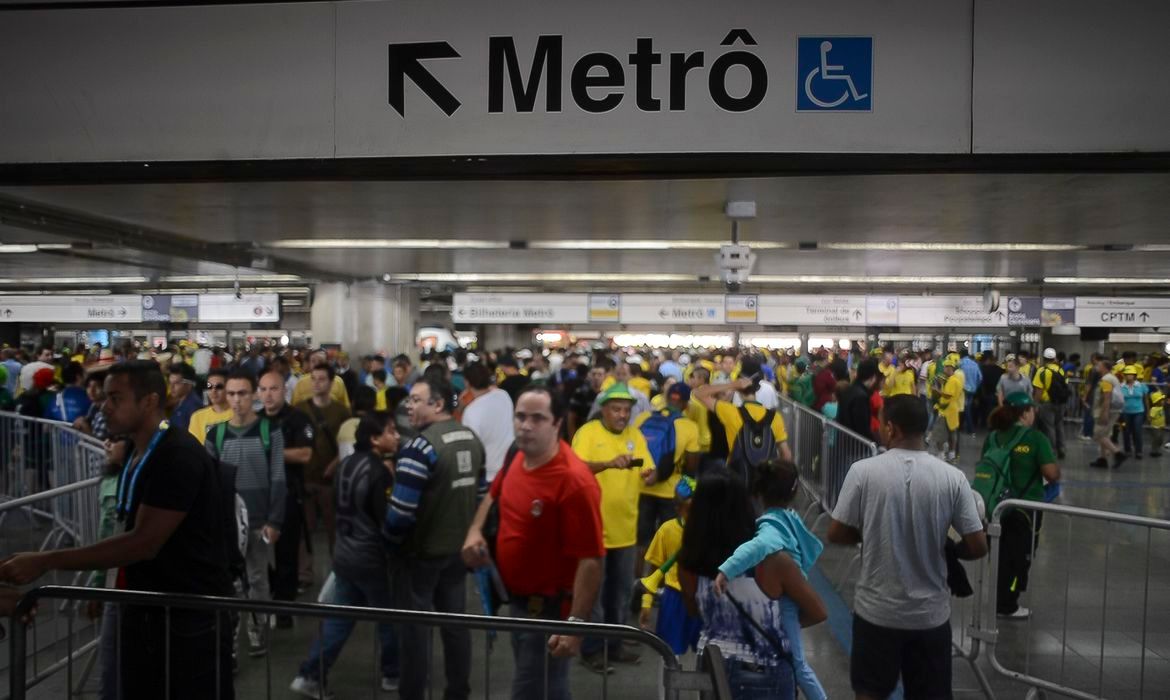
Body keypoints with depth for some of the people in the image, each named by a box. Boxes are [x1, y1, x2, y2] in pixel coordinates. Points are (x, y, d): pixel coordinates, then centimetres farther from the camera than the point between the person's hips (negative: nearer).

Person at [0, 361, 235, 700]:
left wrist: (45, 561, -22)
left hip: (193, 612, -8)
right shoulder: (136, 450, 9)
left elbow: (144, 543, -25)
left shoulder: (180, 456, -21)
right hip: (144, 607, 8)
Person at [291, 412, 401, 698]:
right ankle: (393, 674, 25)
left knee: (338, 618, 15)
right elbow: (386, 520, -19)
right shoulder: (378, 472, -22)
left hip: (345, 554, 8)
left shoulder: (348, 464, 3)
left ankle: (310, 676, 14)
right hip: (372, 558, -7)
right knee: (390, 617, 11)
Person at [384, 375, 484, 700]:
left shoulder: (421, 446, -23)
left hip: (420, 550, -7)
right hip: (458, 546, 7)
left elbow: (402, 509, -25)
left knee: (414, 627, 7)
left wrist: (389, 538, -7)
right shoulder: (472, 439, 2)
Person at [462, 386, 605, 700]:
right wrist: (475, 530, 1)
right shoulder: (518, 458, -3)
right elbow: (494, 495, 19)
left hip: (549, 608, -8)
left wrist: (576, 624, -29)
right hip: (517, 598, 8)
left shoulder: (574, 481, -28)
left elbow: (591, 559, -27)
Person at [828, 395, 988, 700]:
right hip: (931, 613, 1)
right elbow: (978, 546, -7)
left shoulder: (863, 471, -14)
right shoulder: (952, 477, -9)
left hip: (877, 610, -1)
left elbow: (836, 534, -7)